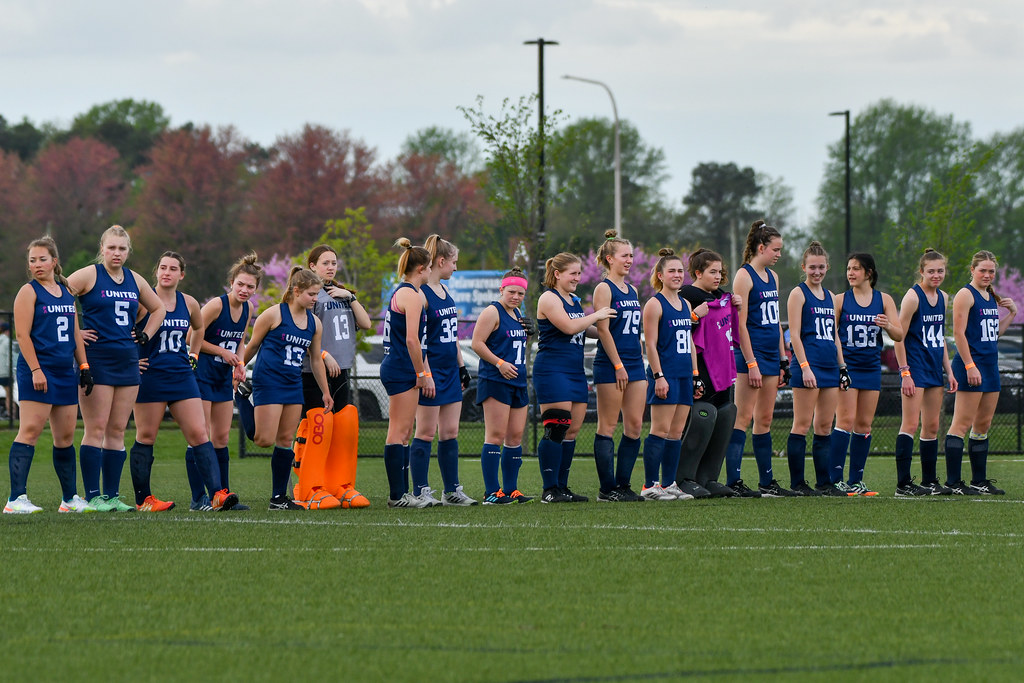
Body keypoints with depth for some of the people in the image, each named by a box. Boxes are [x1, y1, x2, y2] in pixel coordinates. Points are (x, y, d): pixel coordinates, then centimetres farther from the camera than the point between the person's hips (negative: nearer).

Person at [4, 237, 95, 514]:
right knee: (30, 431, -13)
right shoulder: (29, 292, -3)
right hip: (38, 373, -7)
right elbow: (23, 334, -10)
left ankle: (70, 499, 17)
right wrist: (35, 369, -17)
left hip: (66, 372, 7)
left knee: (66, 436, 9)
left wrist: (83, 366, 16)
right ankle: (16, 499, -17)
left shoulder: (66, 292, 17)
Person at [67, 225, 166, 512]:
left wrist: (145, 335, 15)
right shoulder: (89, 275, -4)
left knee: (118, 430, 6)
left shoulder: (135, 280, 14)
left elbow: (158, 309, 29)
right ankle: (93, 496, -8)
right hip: (96, 359, -6)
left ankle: (112, 496, 9)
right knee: (96, 428, -9)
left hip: (127, 360, 6)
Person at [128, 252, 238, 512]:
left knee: (199, 434, -4)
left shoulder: (189, 304, 9)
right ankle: (143, 499, 7)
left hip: (182, 376, 5)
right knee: (146, 437, 0)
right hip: (150, 377, -5)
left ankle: (218, 494, -11)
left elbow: (198, 329, 30)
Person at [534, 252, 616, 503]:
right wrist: (597, 316, -8)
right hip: (552, 370, -9)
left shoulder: (574, 301, 19)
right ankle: (550, 490, -9)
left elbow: (583, 329, 31)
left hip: (575, 370, 9)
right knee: (556, 429, -11)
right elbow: (569, 327, -18)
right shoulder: (549, 298, -8)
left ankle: (562, 487, 11)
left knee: (572, 429, 6)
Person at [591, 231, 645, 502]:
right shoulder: (604, 289, -7)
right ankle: (607, 488, -2)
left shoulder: (632, 291, 16)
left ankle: (623, 483, 10)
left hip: (634, 365, 8)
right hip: (610, 366, -8)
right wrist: (618, 365, -16)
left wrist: (640, 359, 15)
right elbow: (603, 330, -13)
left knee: (635, 425, 4)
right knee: (608, 426, -3)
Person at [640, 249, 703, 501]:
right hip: (665, 376, -7)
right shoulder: (654, 305, -6)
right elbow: (651, 344, -11)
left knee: (676, 432, 7)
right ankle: (650, 486, -7)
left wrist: (695, 376, 17)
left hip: (684, 376, 7)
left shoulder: (685, 305, 17)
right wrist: (658, 376, -17)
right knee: (661, 430, -9)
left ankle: (669, 484, 10)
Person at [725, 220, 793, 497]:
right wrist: (751, 364, -18)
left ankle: (767, 482, 13)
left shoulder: (772, 277, 15)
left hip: (771, 357, 8)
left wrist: (783, 360, 18)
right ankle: (734, 480, -12)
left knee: (765, 420, 10)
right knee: (743, 418, -10)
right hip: (752, 354, -8)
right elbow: (741, 324, -14)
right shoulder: (744, 276, -9)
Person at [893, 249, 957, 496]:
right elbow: (898, 338, -12)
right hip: (915, 368, -8)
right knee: (910, 424, -11)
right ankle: (903, 484, -12)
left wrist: (949, 371, 17)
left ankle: (930, 481, 16)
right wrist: (905, 373, -16)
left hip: (934, 369, 8)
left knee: (932, 427, 10)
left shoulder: (943, 298, 12)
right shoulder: (913, 297, -11)